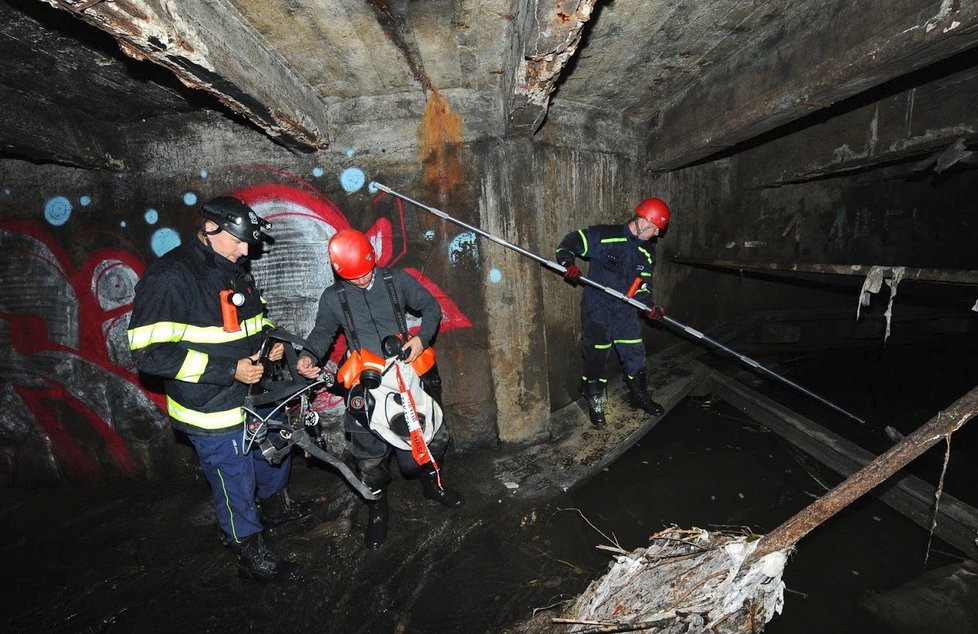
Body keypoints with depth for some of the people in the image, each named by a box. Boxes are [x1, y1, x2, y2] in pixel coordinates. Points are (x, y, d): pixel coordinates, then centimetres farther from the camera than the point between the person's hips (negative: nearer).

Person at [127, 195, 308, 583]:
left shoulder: (234, 270, 5)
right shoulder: (170, 276, -21)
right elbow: (150, 352, -26)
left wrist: (269, 339, -1)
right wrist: (229, 369, -28)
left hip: (254, 396, 9)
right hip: (213, 410, -8)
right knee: (236, 484, 8)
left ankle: (275, 507, 54)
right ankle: (252, 556, 30)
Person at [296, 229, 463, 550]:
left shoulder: (396, 280, -1)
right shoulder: (333, 297, 1)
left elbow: (431, 307, 5)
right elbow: (322, 333, 13)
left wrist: (422, 337, -12)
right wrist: (308, 357, -7)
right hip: (367, 384, -1)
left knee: (435, 435, 9)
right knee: (370, 454, 3)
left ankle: (432, 484, 39)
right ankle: (377, 509, 29)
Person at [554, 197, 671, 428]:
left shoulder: (648, 253, 8)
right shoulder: (604, 236, -13)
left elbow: (644, 285, 11)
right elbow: (570, 242, -8)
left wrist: (649, 306, -6)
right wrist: (568, 263, -27)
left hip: (626, 313, 6)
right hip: (597, 310, -6)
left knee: (635, 355, 13)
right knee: (596, 359, 1)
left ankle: (640, 396, 36)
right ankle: (595, 405, 21)